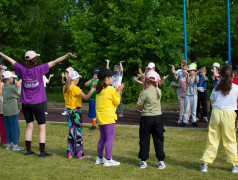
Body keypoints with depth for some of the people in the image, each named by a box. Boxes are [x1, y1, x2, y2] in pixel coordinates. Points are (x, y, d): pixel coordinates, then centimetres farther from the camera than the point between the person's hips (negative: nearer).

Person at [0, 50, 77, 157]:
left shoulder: (22, 70, -4)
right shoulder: (39, 69, -14)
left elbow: (11, 60, 10)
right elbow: (54, 62, -12)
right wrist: (67, 56, -10)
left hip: (26, 103, 4)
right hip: (37, 103, -4)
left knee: (29, 126, 16)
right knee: (42, 127, 5)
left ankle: (28, 150, 20)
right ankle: (42, 152, 4)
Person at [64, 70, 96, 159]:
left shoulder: (65, 88, 5)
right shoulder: (75, 88, -18)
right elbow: (86, 97, -26)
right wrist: (93, 88, -23)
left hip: (69, 111, 7)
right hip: (76, 111, -7)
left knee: (71, 131, 13)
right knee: (78, 132, 1)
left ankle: (70, 153, 15)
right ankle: (79, 154, 7)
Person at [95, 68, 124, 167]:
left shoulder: (99, 90, 10)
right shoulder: (111, 89, -11)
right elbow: (117, 102, -4)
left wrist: (116, 90, 20)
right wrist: (119, 91, 6)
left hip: (100, 117, 8)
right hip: (108, 118, -8)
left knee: (102, 138, 16)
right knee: (110, 138, -2)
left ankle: (99, 158, 21)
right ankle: (108, 160, -1)